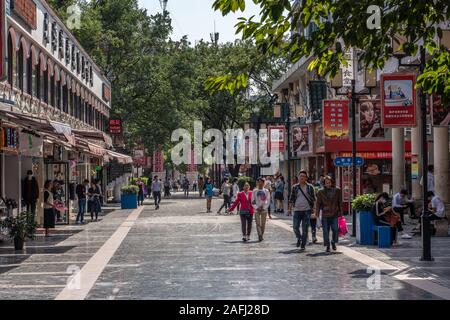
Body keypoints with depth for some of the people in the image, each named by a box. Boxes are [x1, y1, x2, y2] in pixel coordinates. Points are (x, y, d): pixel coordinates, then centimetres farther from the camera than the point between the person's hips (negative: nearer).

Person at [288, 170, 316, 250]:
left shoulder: (310, 187, 3)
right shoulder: (295, 187, 7)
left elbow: (314, 199, 8)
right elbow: (291, 199, 10)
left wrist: (313, 208, 1)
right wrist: (290, 209, 5)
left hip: (307, 210, -1)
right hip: (297, 210, 1)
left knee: (305, 229, 0)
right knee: (295, 227, -3)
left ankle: (303, 245, 10)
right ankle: (299, 238, 26)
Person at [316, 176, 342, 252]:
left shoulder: (337, 190, 5)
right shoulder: (321, 192, 2)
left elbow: (340, 203, 9)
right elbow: (318, 203, 3)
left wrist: (340, 213, 7)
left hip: (335, 214, 0)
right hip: (325, 215, 0)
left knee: (335, 230, -6)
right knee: (326, 231, 0)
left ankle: (333, 243, 19)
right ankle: (327, 246, 12)